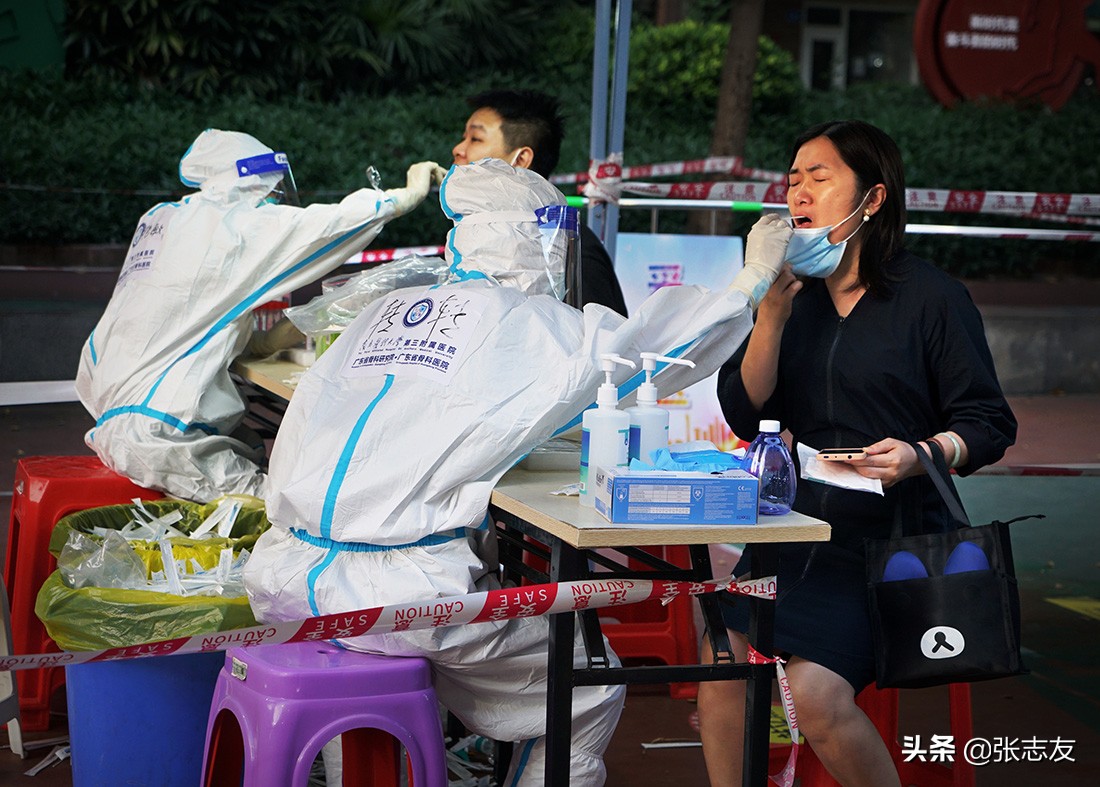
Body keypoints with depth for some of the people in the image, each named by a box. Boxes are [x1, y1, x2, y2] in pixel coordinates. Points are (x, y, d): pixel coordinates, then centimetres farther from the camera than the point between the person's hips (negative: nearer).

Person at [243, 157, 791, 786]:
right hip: (399, 592, -7)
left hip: (288, 578, 7)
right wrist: (756, 275, 21)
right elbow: (652, 341, 8)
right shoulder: (527, 323, 0)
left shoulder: (385, 311, 15)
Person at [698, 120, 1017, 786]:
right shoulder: (797, 294, 13)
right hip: (795, 525, 5)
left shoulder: (933, 298, -2)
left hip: (891, 535, -4)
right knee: (720, 664, -18)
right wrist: (771, 316, -9)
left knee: (815, 694, -23)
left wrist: (922, 455, -22)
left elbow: (989, 423, -2)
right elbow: (745, 416, 4)